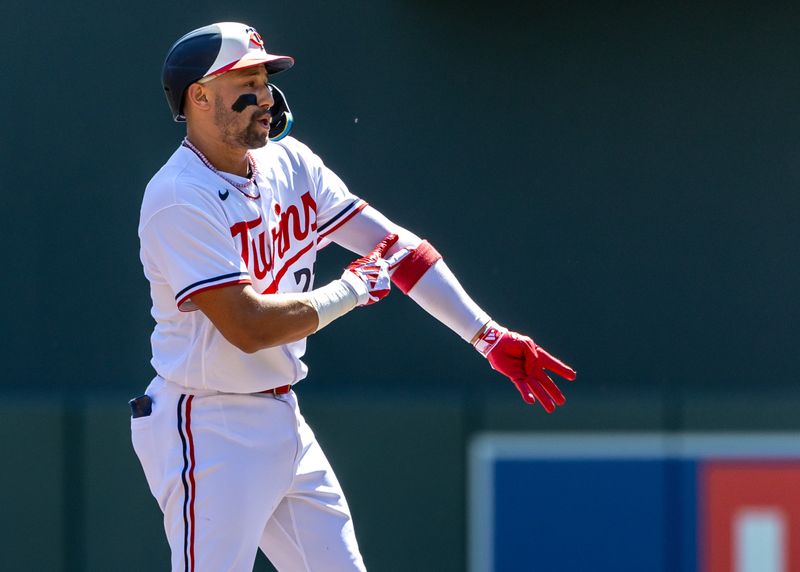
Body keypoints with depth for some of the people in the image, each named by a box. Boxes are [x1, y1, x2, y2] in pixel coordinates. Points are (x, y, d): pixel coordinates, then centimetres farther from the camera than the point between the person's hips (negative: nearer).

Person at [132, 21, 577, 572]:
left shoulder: (289, 163, 6)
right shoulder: (179, 200, -19)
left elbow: (394, 246, 4)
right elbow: (248, 327, -25)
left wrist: (487, 334, -3)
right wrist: (355, 289, -11)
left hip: (284, 423, 8)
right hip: (210, 436, -8)